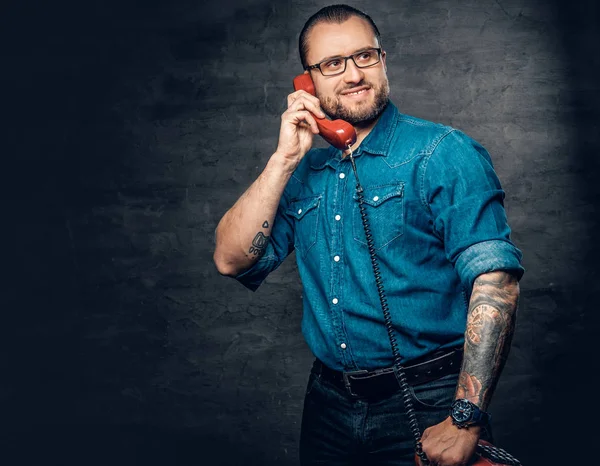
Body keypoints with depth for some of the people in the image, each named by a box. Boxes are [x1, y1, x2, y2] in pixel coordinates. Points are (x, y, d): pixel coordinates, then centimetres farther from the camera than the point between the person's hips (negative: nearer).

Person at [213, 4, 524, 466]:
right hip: (329, 405, 5)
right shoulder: (304, 173, 7)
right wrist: (284, 158, -9)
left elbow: (495, 276, -19)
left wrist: (465, 420, -25)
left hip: (426, 407, -5)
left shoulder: (442, 153, -9)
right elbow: (232, 259, -1)